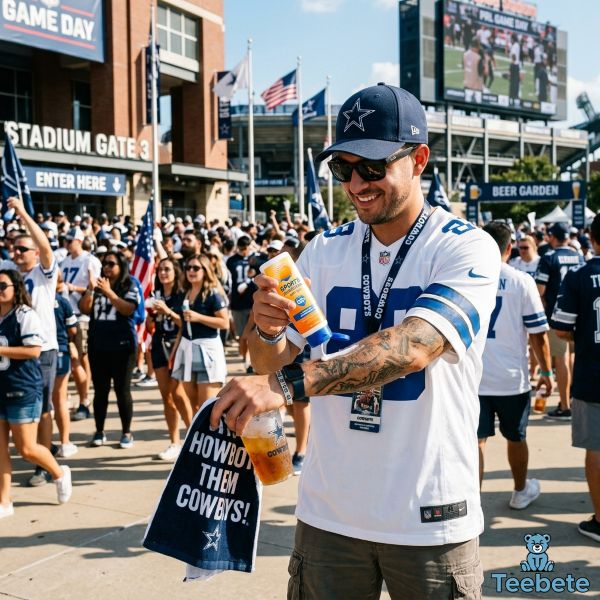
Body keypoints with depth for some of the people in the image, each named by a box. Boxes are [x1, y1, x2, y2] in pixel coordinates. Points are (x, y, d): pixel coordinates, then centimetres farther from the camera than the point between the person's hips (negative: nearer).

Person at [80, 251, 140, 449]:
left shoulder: (130, 287, -2)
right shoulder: (97, 285, 8)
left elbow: (128, 309, -17)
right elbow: (84, 310, 2)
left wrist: (108, 292, -21)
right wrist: (90, 290, -12)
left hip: (122, 345, -3)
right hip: (97, 345, 3)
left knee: (122, 389, 2)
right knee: (100, 390, 8)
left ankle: (126, 432, 11)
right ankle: (99, 431, 18)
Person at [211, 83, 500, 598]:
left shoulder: (467, 249, -10)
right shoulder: (324, 251, 4)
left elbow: (414, 346, -27)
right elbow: (273, 365, 4)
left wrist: (289, 385, -37)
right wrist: (266, 330, -19)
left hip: (430, 518, -3)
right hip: (328, 513, 4)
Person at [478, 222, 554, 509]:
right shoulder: (521, 281, -7)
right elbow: (538, 334, -7)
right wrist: (547, 372, 5)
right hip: (512, 378, -1)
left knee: (476, 440, 4)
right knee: (516, 438, 18)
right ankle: (521, 491, 38)